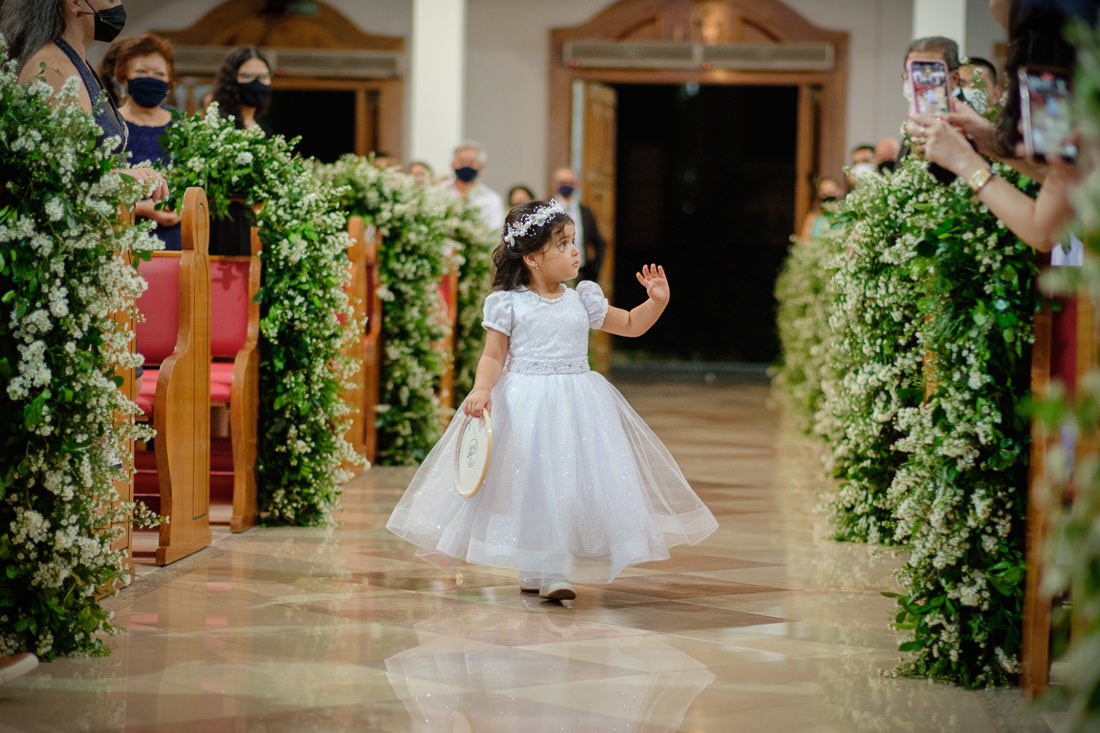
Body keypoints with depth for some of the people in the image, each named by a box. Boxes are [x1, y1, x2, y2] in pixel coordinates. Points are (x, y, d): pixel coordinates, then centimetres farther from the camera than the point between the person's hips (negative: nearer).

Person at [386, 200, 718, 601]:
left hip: (576, 405, 3)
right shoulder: (509, 304, -2)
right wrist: (481, 389, -19)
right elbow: (494, 356, -1)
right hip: (523, 406, -3)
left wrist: (657, 301, 2)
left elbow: (631, 325, 18)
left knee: (572, 484, -3)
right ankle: (536, 571, 5)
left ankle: (552, 572, 6)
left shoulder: (583, 301, 8)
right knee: (530, 485, -5)